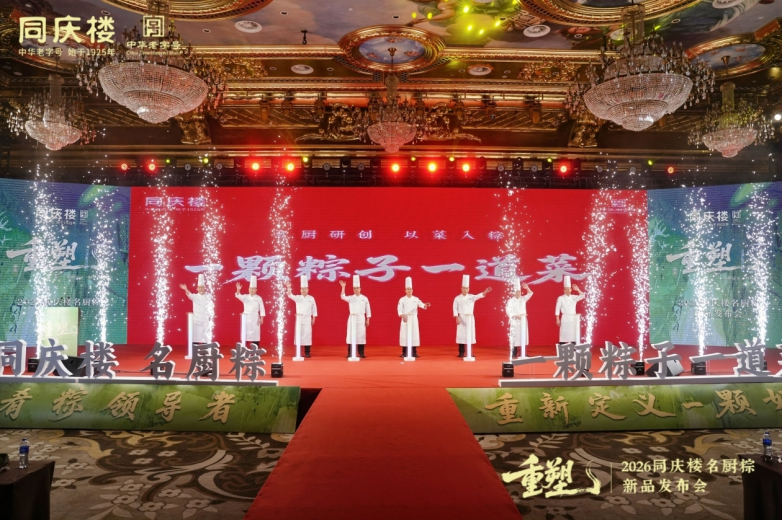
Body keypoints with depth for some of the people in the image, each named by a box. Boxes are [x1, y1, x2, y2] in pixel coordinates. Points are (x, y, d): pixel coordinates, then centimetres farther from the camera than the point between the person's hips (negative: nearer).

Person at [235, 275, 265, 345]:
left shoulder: (259, 298, 0)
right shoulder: (245, 297, 3)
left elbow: (262, 309, 0)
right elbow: (238, 296, -16)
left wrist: (261, 319, -5)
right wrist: (238, 290, -37)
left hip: (255, 319, -1)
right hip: (246, 318, 1)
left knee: (255, 335, 1)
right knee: (245, 334, 2)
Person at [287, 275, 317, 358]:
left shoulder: (311, 298, 4)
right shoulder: (298, 298, 2)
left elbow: (314, 308, 8)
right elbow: (290, 295, -16)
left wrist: (313, 318, 5)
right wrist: (289, 288, -34)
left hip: (308, 319, 0)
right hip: (299, 319, 0)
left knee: (307, 334, -2)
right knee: (299, 334, 0)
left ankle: (307, 352, 6)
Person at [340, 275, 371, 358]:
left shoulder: (364, 298, 4)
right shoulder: (350, 298, 3)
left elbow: (367, 309, 7)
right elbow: (343, 297, -17)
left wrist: (367, 320, 3)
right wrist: (343, 287, -27)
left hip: (361, 318, 0)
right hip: (352, 318, 0)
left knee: (361, 335, 2)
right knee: (351, 335, -1)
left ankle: (361, 353, 10)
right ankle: (350, 353, 5)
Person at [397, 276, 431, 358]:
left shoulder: (416, 299, 4)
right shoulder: (402, 299, 2)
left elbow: (421, 304, -12)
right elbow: (399, 309, -4)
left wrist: (425, 305, -34)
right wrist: (402, 316, -20)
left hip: (414, 319, 1)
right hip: (405, 319, -1)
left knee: (414, 335, 1)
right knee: (404, 335, -1)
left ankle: (414, 353, 9)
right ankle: (404, 353, 7)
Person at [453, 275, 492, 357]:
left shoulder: (471, 297, 4)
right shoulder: (457, 298, 2)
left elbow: (477, 296, -15)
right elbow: (455, 308, -1)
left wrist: (484, 292, -35)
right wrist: (457, 317, -14)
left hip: (470, 318, 2)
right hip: (461, 318, -2)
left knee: (470, 334, 2)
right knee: (461, 334, -2)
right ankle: (461, 352, 6)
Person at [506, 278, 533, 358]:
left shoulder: (523, 299, 10)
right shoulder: (511, 301, -3)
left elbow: (530, 294, 7)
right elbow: (508, 310, -8)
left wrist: (527, 288, -10)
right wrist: (515, 316, -17)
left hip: (523, 320, 4)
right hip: (515, 321, -4)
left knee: (523, 336, 3)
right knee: (514, 336, -7)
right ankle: (514, 353, -3)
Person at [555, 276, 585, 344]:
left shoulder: (574, 297, 7)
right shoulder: (560, 298, -2)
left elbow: (582, 296, -7)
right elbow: (557, 309, -2)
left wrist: (578, 290, -18)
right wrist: (558, 320, -6)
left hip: (573, 318, 3)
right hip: (565, 318, -3)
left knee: (573, 334, 4)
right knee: (564, 334, -3)